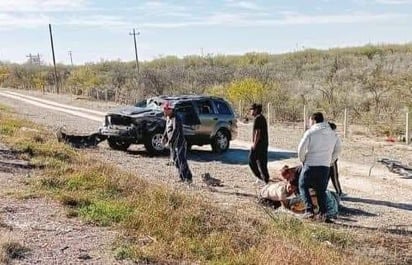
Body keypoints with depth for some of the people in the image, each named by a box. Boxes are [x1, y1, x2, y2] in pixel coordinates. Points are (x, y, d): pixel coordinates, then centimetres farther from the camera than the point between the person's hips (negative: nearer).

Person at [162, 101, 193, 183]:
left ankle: (188, 178, -11)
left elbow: (175, 131, -26)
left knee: (182, 161, -13)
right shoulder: (168, 118, 13)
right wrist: (164, 137, 15)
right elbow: (167, 129, 27)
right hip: (173, 144, 10)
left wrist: (170, 142, -29)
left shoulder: (176, 118, -17)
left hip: (179, 143, -10)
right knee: (176, 161, 11)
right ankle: (182, 178, 19)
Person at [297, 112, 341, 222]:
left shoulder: (310, 132, -8)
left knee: (303, 186, 13)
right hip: (325, 167, 4)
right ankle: (323, 213, 5)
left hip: (310, 165, -4)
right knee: (321, 190, 17)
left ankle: (309, 210, 0)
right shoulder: (333, 134, 10)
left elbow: (301, 149, -11)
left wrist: (303, 161, 4)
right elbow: (337, 150, 15)